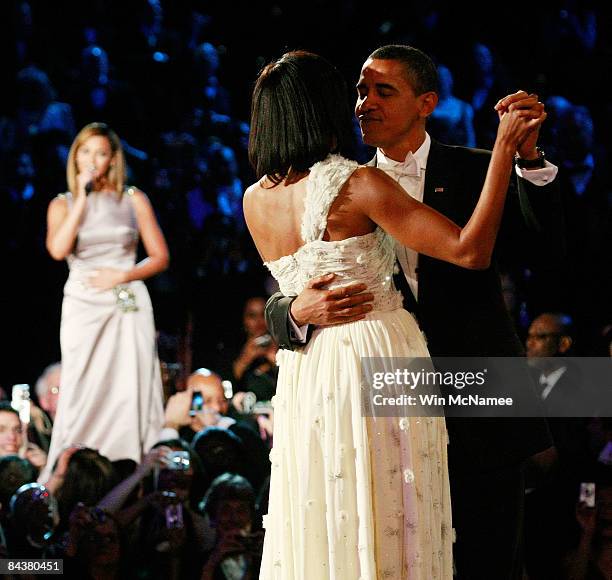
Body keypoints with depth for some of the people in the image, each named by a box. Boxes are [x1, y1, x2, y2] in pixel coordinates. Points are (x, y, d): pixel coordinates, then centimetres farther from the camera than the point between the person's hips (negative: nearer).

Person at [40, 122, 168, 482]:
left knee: (130, 395, -5)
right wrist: (82, 199, -9)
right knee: (82, 397, -7)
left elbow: (161, 257, 8)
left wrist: (122, 275, -8)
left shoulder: (133, 200, 9)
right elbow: (58, 249, -11)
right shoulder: (63, 204, 9)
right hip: (83, 307, 0)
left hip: (129, 306, 0)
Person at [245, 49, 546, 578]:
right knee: (386, 534, -1)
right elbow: (471, 251, -17)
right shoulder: (358, 184, -13)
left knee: (318, 534, 11)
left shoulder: (255, 200, 6)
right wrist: (504, 147, -13)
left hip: (304, 376, 6)